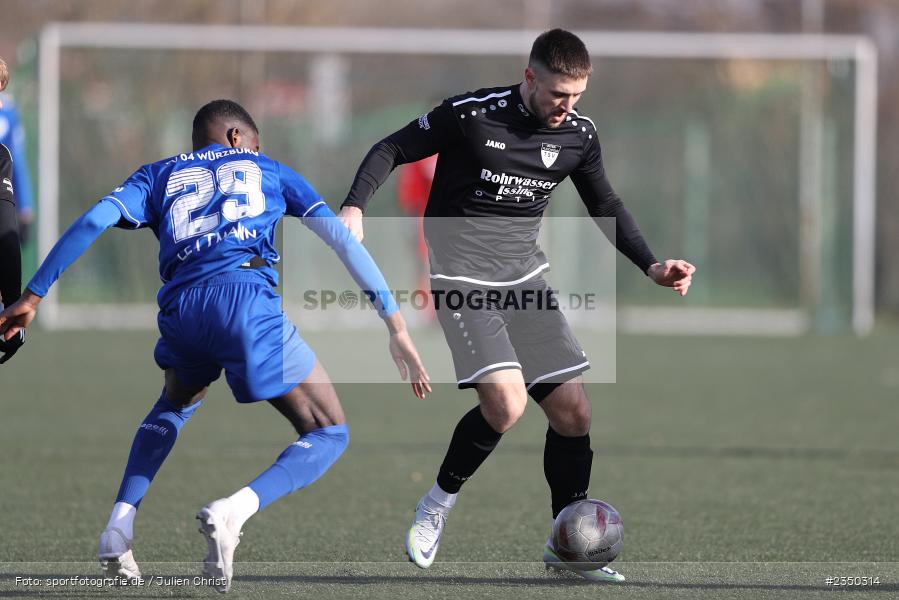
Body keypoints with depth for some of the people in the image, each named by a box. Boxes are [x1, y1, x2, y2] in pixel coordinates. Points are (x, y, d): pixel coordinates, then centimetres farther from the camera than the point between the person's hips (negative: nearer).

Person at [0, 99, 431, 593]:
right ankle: (233, 510, -19)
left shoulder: (161, 175, 29)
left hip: (180, 308, 3)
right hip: (246, 295, -3)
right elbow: (341, 238, 17)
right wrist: (396, 326, 14)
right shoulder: (268, 170, 27)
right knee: (328, 434, 8)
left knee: (177, 403, 37)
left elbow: (95, 220, 12)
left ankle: (119, 523, 17)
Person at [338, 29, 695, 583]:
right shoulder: (471, 115, -15)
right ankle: (438, 506, 2)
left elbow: (607, 207, 16)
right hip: (462, 276, -6)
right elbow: (393, 150, -5)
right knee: (506, 402, -22)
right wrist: (355, 208, -19)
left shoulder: (578, 135, 1)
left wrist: (653, 266, 4)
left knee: (574, 412, 0)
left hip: (524, 276, 6)